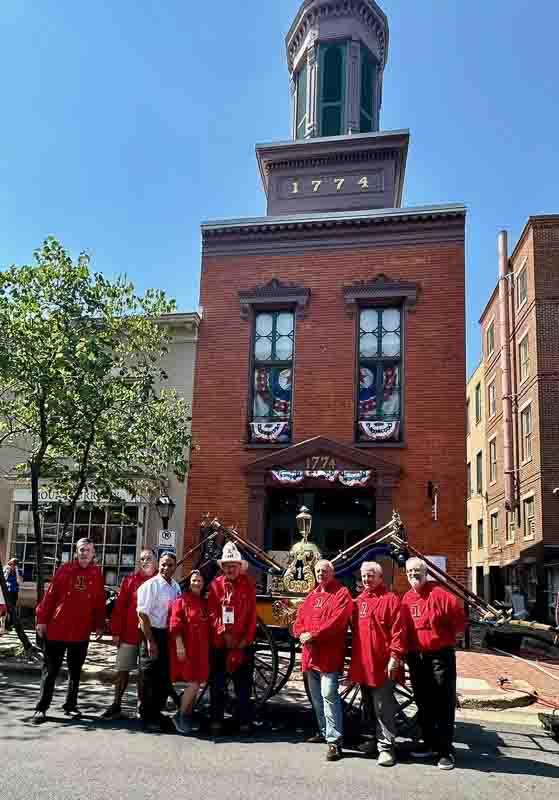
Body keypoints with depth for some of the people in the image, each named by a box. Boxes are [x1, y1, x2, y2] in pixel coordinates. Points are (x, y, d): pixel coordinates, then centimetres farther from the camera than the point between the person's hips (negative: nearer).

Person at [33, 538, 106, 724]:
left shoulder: (97, 573, 3)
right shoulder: (65, 569, 0)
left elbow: (100, 601, 5)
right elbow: (50, 595, 0)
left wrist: (99, 625, 3)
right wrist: (42, 619, -3)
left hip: (81, 631, 2)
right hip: (57, 628, -1)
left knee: (75, 670, 12)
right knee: (50, 669, 3)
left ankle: (70, 704, 25)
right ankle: (41, 708, 11)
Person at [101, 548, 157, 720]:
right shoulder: (130, 580, 2)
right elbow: (119, 606, 0)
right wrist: (116, 632, -4)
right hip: (129, 633, 1)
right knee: (122, 670, 6)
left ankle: (143, 706, 21)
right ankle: (116, 706, 15)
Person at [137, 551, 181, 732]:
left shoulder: (176, 587, 8)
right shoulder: (150, 585, -13)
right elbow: (143, 614, -16)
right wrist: (150, 641, -19)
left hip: (169, 635, 7)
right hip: (153, 634, -7)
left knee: (165, 677, 14)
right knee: (149, 678, 2)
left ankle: (157, 712, 29)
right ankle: (147, 717, 15)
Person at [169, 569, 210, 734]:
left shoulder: (204, 603, 14)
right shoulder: (181, 600, -5)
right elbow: (176, 625, -12)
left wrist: (208, 647, 13)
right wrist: (179, 646, -19)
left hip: (201, 649, 6)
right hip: (186, 647, -6)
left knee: (196, 684, 9)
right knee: (193, 684, -10)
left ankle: (188, 715, 22)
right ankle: (180, 716, 5)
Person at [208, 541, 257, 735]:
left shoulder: (248, 585, 0)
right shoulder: (216, 584, 0)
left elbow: (252, 615, -1)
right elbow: (212, 613, -3)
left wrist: (246, 639, -7)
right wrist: (224, 633, -13)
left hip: (242, 643, 0)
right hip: (219, 641, 1)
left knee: (243, 684, 6)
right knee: (217, 684, 10)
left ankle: (244, 721, 16)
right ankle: (216, 720, 21)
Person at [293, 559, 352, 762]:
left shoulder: (342, 594, -5)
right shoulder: (312, 595, 18)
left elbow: (336, 621, -17)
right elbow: (299, 618, 12)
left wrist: (313, 635, -18)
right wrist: (302, 634, -9)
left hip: (330, 654, -8)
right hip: (311, 654, 8)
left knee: (329, 695, -13)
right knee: (316, 696, 17)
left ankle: (334, 741, -10)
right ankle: (324, 732, 32)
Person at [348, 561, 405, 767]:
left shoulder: (390, 599, -7)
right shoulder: (358, 600, 15)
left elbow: (397, 631, -13)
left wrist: (395, 657, -18)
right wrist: (354, 659, 17)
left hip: (382, 663, -7)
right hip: (362, 663, 8)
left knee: (383, 707, -3)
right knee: (369, 705, 17)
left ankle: (386, 746, 4)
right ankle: (376, 739, 31)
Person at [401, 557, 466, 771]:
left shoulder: (439, 593, -11)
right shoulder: (406, 598, 7)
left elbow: (460, 619, -10)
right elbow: (404, 626, 15)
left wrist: (445, 637, -2)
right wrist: (406, 649, 6)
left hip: (440, 655, -6)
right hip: (415, 657, 6)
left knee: (443, 704, -1)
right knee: (423, 703, 15)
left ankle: (445, 750, 5)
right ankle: (430, 744, 28)